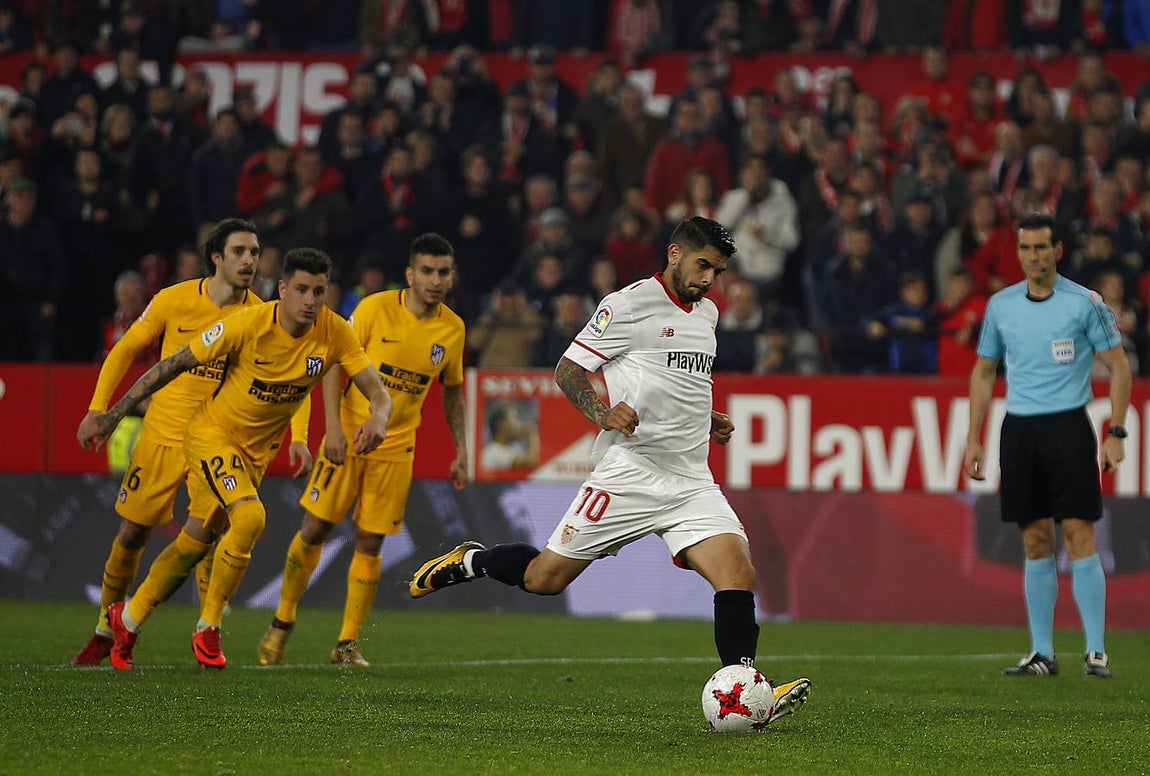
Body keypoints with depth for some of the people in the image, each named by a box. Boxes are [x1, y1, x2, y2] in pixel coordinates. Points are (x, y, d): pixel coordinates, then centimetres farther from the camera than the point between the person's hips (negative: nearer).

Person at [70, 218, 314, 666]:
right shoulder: (175, 300, -6)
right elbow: (126, 350, 6)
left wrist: (298, 436, -14)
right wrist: (98, 407, 0)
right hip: (163, 435, 0)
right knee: (132, 534, 5)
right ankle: (106, 630, 22)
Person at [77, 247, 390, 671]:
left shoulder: (335, 334, -15)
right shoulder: (248, 324, -25)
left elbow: (378, 393, -15)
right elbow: (172, 365, -17)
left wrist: (378, 418, -41)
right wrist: (112, 415, -16)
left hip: (256, 452, 5)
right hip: (212, 432, -5)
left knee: (195, 542, 11)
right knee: (249, 516, -28)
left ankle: (127, 619, 34)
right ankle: (207, 629, -11)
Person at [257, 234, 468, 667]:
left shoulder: (453, 329, -1)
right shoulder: (376, 308, -11)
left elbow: (452, 389, 13)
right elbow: (337, 363, -8)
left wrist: (461, 451, 11)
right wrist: (333, 427, -17)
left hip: (396, 448, 2)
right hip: (348, 437, -2)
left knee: (369, 544, 0)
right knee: (314, 530, 0)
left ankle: (347, 644, 9)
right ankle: (282, 624, 18)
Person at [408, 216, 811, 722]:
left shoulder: (707, 313, 18)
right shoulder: (628, 304, -6)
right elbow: (567, 370, -4)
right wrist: (602, 412, -22)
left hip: (692, 483, 6)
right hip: (630, 472, -6)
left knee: (738, 572, -15)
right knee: (544, 578, -1)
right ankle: (470, 561, 28)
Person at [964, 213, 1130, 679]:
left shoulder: (1085, 303, -3)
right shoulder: (1000, 305, 8)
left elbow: (1118, 367, 0)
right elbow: (983, 372, 17)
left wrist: (1115, 434, -8)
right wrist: (973, 439, 10)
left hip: (1068, 426, -4)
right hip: (1018, 430, 4)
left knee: (1079, 535, -9)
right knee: (1035, 542, 4)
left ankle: (1096, 651, -8)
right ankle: (1041, 653, 8)